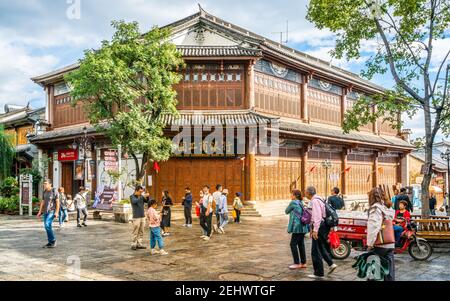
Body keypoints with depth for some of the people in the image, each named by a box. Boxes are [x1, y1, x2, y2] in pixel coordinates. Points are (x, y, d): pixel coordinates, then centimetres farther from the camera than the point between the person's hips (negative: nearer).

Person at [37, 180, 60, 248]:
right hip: (46, 211, 8)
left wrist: (57, 212, -21)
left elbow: (57, 202, -14)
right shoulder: (45, 192, 11)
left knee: (47, 225, -20)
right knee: (46, 226, 5)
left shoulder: (54, 191, -11)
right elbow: (42, 202, 13)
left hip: (52, 211, -8)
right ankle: (50, 242, 13)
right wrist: (40, 212, 7)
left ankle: (53, 240, -7)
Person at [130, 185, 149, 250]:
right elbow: (135, 201, -24)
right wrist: (142, 196, -30)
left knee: (141, 232, 7)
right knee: (135, 232, -4)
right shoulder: (132, 197, -4)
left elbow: (148, 201, 6)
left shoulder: (141, 196, 9)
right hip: (136, 217, -5)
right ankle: (133, 245, 4)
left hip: (143, 216, 5)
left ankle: (139, 244, 13)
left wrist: (147, 197, -12)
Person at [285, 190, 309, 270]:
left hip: (297, 227, -9)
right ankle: (303, 263, 17)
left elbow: (286, 211, 1)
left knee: (293, 244, -2)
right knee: (301, 244, 12)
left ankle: (297, 263, 0)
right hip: (303, 227, 9)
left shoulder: (293, 202, -10)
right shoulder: (301, 203, 15)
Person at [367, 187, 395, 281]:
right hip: (390, 244, 6)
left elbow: (373, 227, -19)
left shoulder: (375, 208, -10)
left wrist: (370, 243, -16)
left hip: (379, 245, -6)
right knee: (390, 271, 10)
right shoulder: (388, 209, 10)